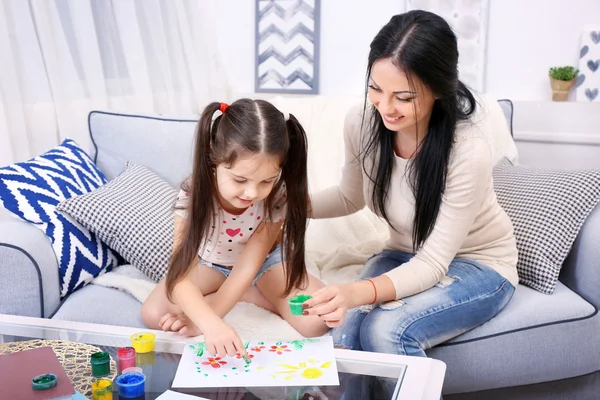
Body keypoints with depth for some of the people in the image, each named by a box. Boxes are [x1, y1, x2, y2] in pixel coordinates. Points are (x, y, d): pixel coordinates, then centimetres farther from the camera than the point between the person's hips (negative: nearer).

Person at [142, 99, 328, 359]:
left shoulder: (278, 196, -31)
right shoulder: (194, 194, -33)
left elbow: (248, 267, -27)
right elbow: (179, 276, -38)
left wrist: (200, 321, -32)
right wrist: (211, 323, -56)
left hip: (264, 260, -1)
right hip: (212, 262, 2)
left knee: (316, 321, -26)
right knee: (153, 315, -21)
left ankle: (251, 294, -1)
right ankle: (247, 294, -8)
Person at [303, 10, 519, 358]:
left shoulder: (468, 150, -29)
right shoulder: (361, 123, -15)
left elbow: (433, 265, -27)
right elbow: (351, 197, 6)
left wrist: (358, 292, -45)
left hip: (478, 265, -3)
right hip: (406, 257, 4)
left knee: (386, 330, -30)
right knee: (346, 329, -26)